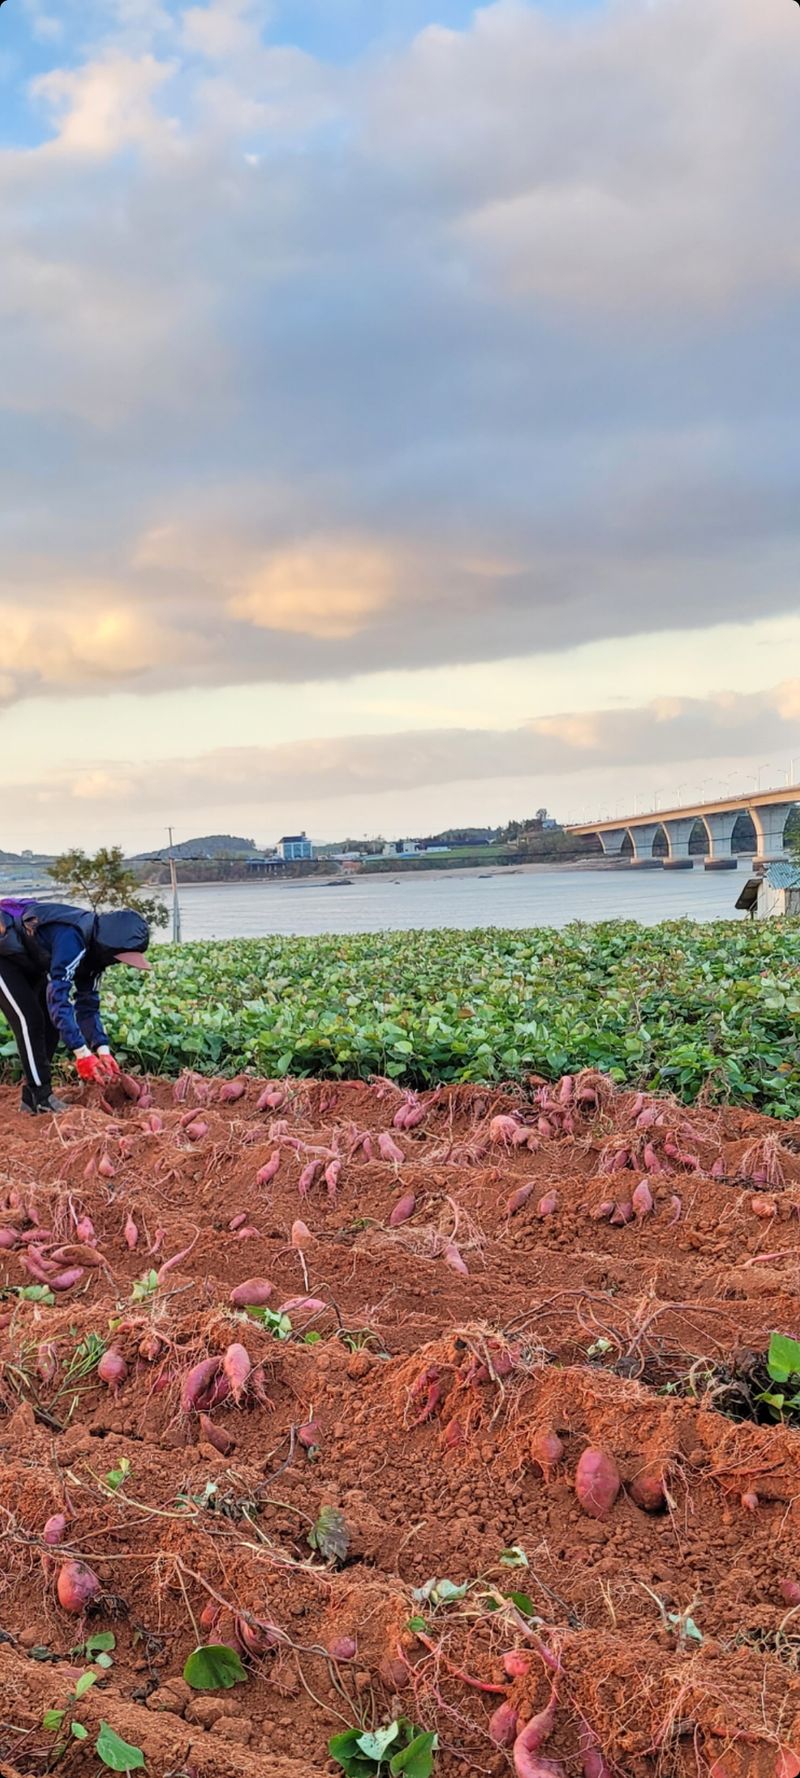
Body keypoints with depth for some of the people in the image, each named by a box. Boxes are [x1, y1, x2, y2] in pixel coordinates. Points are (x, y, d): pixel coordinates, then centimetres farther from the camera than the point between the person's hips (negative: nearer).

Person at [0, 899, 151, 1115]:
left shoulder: (93, 946, -6)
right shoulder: (72, 938, -35)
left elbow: (88, 1005, -1)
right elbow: (58, 997, -38)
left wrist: (103, 1050, -12)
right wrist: (81, 1053, -39)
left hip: (26, 961, 9)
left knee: (50, 1023, 4)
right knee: (30, 1021, -16)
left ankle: (31, 1097, 10)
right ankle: (42, 1099, -10)